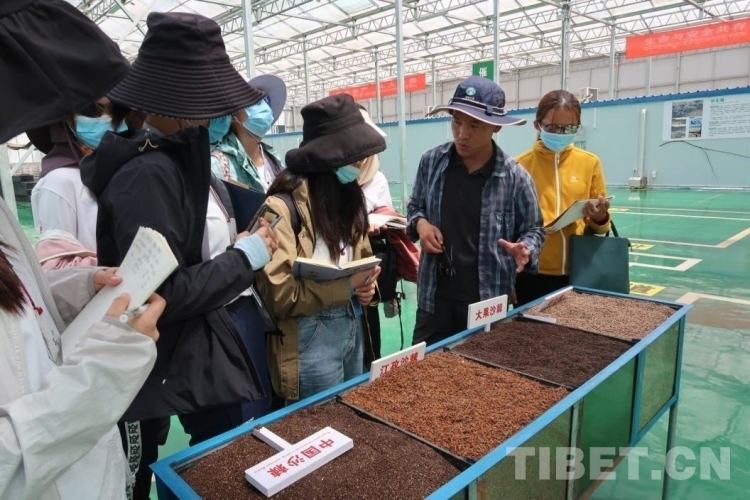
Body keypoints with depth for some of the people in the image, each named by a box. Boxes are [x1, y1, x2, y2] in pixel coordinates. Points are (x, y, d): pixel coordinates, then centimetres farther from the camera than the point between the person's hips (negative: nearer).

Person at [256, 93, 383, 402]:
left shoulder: (348, 193, 6)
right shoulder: (283, 206, -19)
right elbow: (278, 295, -20)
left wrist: (365, 284, -4)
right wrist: (346, 286, -20)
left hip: (354, 327, 8)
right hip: (312, 336, -7)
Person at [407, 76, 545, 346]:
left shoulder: (515, 177, -9)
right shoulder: (431, 162, -2)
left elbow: (534, 230, 1)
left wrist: (525, 250, -20)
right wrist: (420, 223, -9)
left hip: (488, 298, -2)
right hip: (434, 295, 2)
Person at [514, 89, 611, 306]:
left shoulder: (590, 163, 2)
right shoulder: (520, 165, -4)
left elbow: (600, 226, 10)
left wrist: (599, 219, -13)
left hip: (578, 271, 2)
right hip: (532, 273, -1)